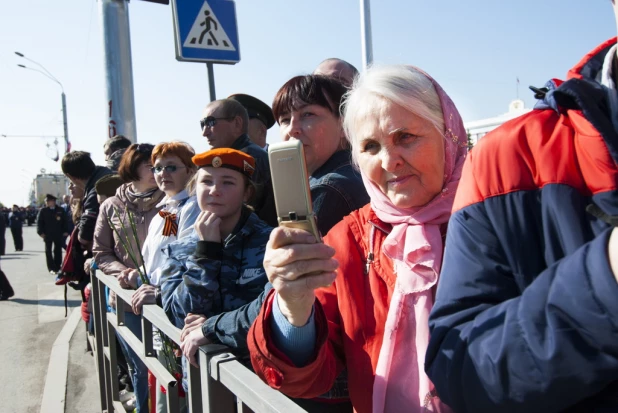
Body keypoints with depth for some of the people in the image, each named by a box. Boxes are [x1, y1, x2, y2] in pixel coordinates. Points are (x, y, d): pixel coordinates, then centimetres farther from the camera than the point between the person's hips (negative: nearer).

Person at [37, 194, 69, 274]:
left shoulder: (60, 210, 3)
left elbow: (65, 221, 4)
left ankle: (57, 267, 18)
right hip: (47, 234, -1)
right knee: (48, 251, 0)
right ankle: (51, 268, 3)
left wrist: (65, 231, -2)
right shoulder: (43, 211, 1)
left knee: (58, 250, 7)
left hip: (58, 234, 1)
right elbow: (39, 222, -1)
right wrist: (41, 232, -10)